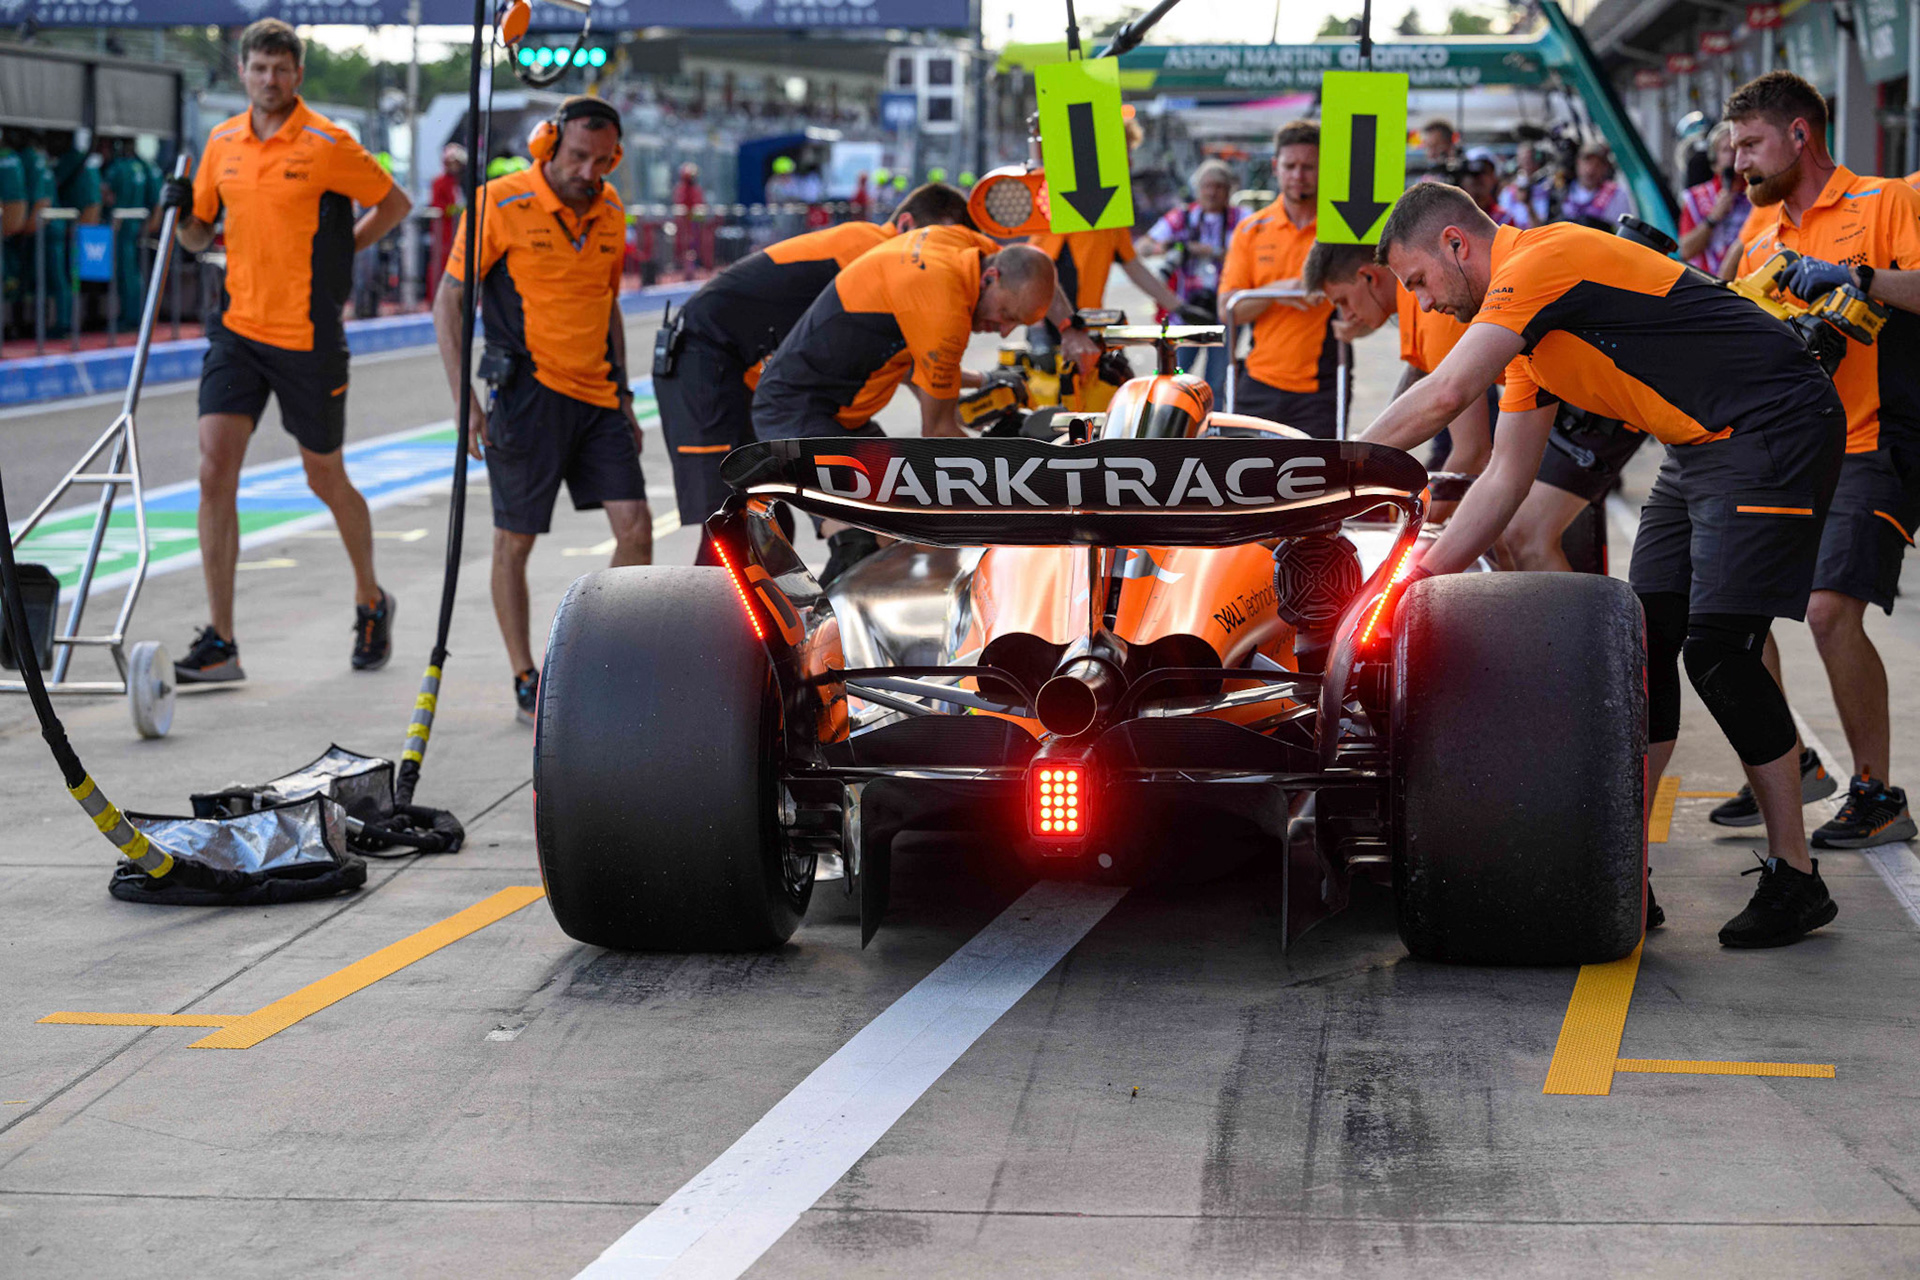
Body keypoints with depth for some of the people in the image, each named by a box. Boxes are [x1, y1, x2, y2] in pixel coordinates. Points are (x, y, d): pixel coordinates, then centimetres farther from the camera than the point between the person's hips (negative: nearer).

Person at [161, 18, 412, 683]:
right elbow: (200, 235, 16)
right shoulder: (222, 141, 7)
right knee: (215, 470, -9)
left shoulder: (327, 143, -8)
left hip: (309, 337, -4)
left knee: (326, 479, 9)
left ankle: (371, 601, 35)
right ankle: (220, 644, -7)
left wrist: (336, 250, -2)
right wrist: (182, 211, -5)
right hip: (237, 326, 4)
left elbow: (395, 203, 3)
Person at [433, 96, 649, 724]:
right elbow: (448, 303, -7)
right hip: (526, 394, -5)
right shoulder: (501, 203, -10)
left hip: (596, 395, 5)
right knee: (515, 541, 1)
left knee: (635, 527, -1)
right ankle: (526, 683, 14)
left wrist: (623, 398, 19)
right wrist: (465, 400, -13)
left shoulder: (609, 209, 8)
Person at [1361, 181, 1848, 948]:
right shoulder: (1525, 323, 14)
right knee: (1646, 639, 5)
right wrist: (1420, 578, 9)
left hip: (1774, 432, -10)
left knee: (1716, 648, -13)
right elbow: (1505, 479, 16)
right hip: (1700, 451, 10)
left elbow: (1443, 397, -25)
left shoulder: (1541, 261, -16)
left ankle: (1795, 880, -2)